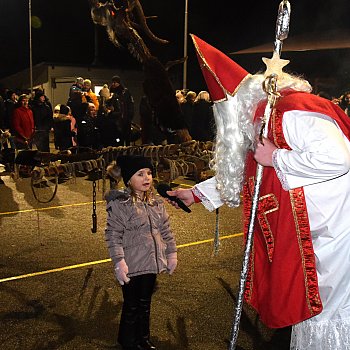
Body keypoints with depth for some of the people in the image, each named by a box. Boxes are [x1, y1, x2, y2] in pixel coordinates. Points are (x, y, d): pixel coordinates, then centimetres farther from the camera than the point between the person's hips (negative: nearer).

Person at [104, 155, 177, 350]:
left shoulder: (156, 203, 5)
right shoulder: (119, 204, -15)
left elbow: (166, 230, 12)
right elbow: (113, 235, -16)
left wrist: (172, 253, 10)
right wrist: (119, 261, -22)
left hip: (151, 263, 6)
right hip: (131, 266, -6)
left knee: (145, 304, 20)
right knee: (131, 306, 8)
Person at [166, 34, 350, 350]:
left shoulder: (292, 112, -20)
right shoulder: (263, 121, 11)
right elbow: (236, 176, 22)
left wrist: (275, 158, -24)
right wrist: (196, 193, 24)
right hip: (308, 236, 9)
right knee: (309, 310, 18)